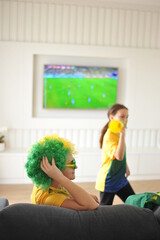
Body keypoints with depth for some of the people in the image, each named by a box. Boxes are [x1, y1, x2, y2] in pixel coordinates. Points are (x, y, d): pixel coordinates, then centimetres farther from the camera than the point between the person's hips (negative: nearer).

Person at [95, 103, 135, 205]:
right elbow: (119, 156, -38)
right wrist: (122, 134, -39)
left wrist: (126, 166, 23)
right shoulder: (109, 136, -25)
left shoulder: (118, 133, 3)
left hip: (120, 178, 9)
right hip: (108, 181, -9)